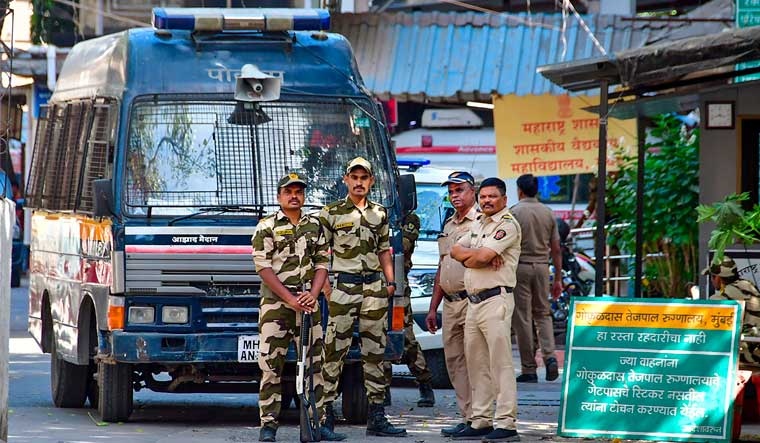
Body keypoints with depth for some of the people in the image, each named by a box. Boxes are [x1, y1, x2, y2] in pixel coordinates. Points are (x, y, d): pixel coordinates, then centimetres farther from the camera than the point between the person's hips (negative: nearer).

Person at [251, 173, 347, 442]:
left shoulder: (315, 226, 13)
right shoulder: (266, 227, 1)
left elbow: (322, 264, 11)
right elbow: (263, 268, -6)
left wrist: (313, 294, -8)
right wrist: (290, 299, -13)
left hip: (307, 302, 4)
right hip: (275, 303, -4)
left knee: (313, 363, 3)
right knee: (271, 364, -6)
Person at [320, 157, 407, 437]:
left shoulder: (380, 214, 14)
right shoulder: (332, 213, 0)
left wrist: (390, 282, 12)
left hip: (374, 288, 5)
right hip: (343, 287, -5)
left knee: (375, 352, 6)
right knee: (334, 352, -8)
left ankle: (377, 417, 8)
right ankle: (326, 412, -4)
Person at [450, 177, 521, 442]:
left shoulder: (507, 225, -7)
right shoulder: (478, 225, 21)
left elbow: (482, 256, -18)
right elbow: (455, 250, 10)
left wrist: (467, 258, 2)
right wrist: (480, 256, -7)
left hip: (496, 299, -9)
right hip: (473, 302, 9)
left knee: (500, 363, -11)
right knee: (477, 365, 10)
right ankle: (481, 421, 15)